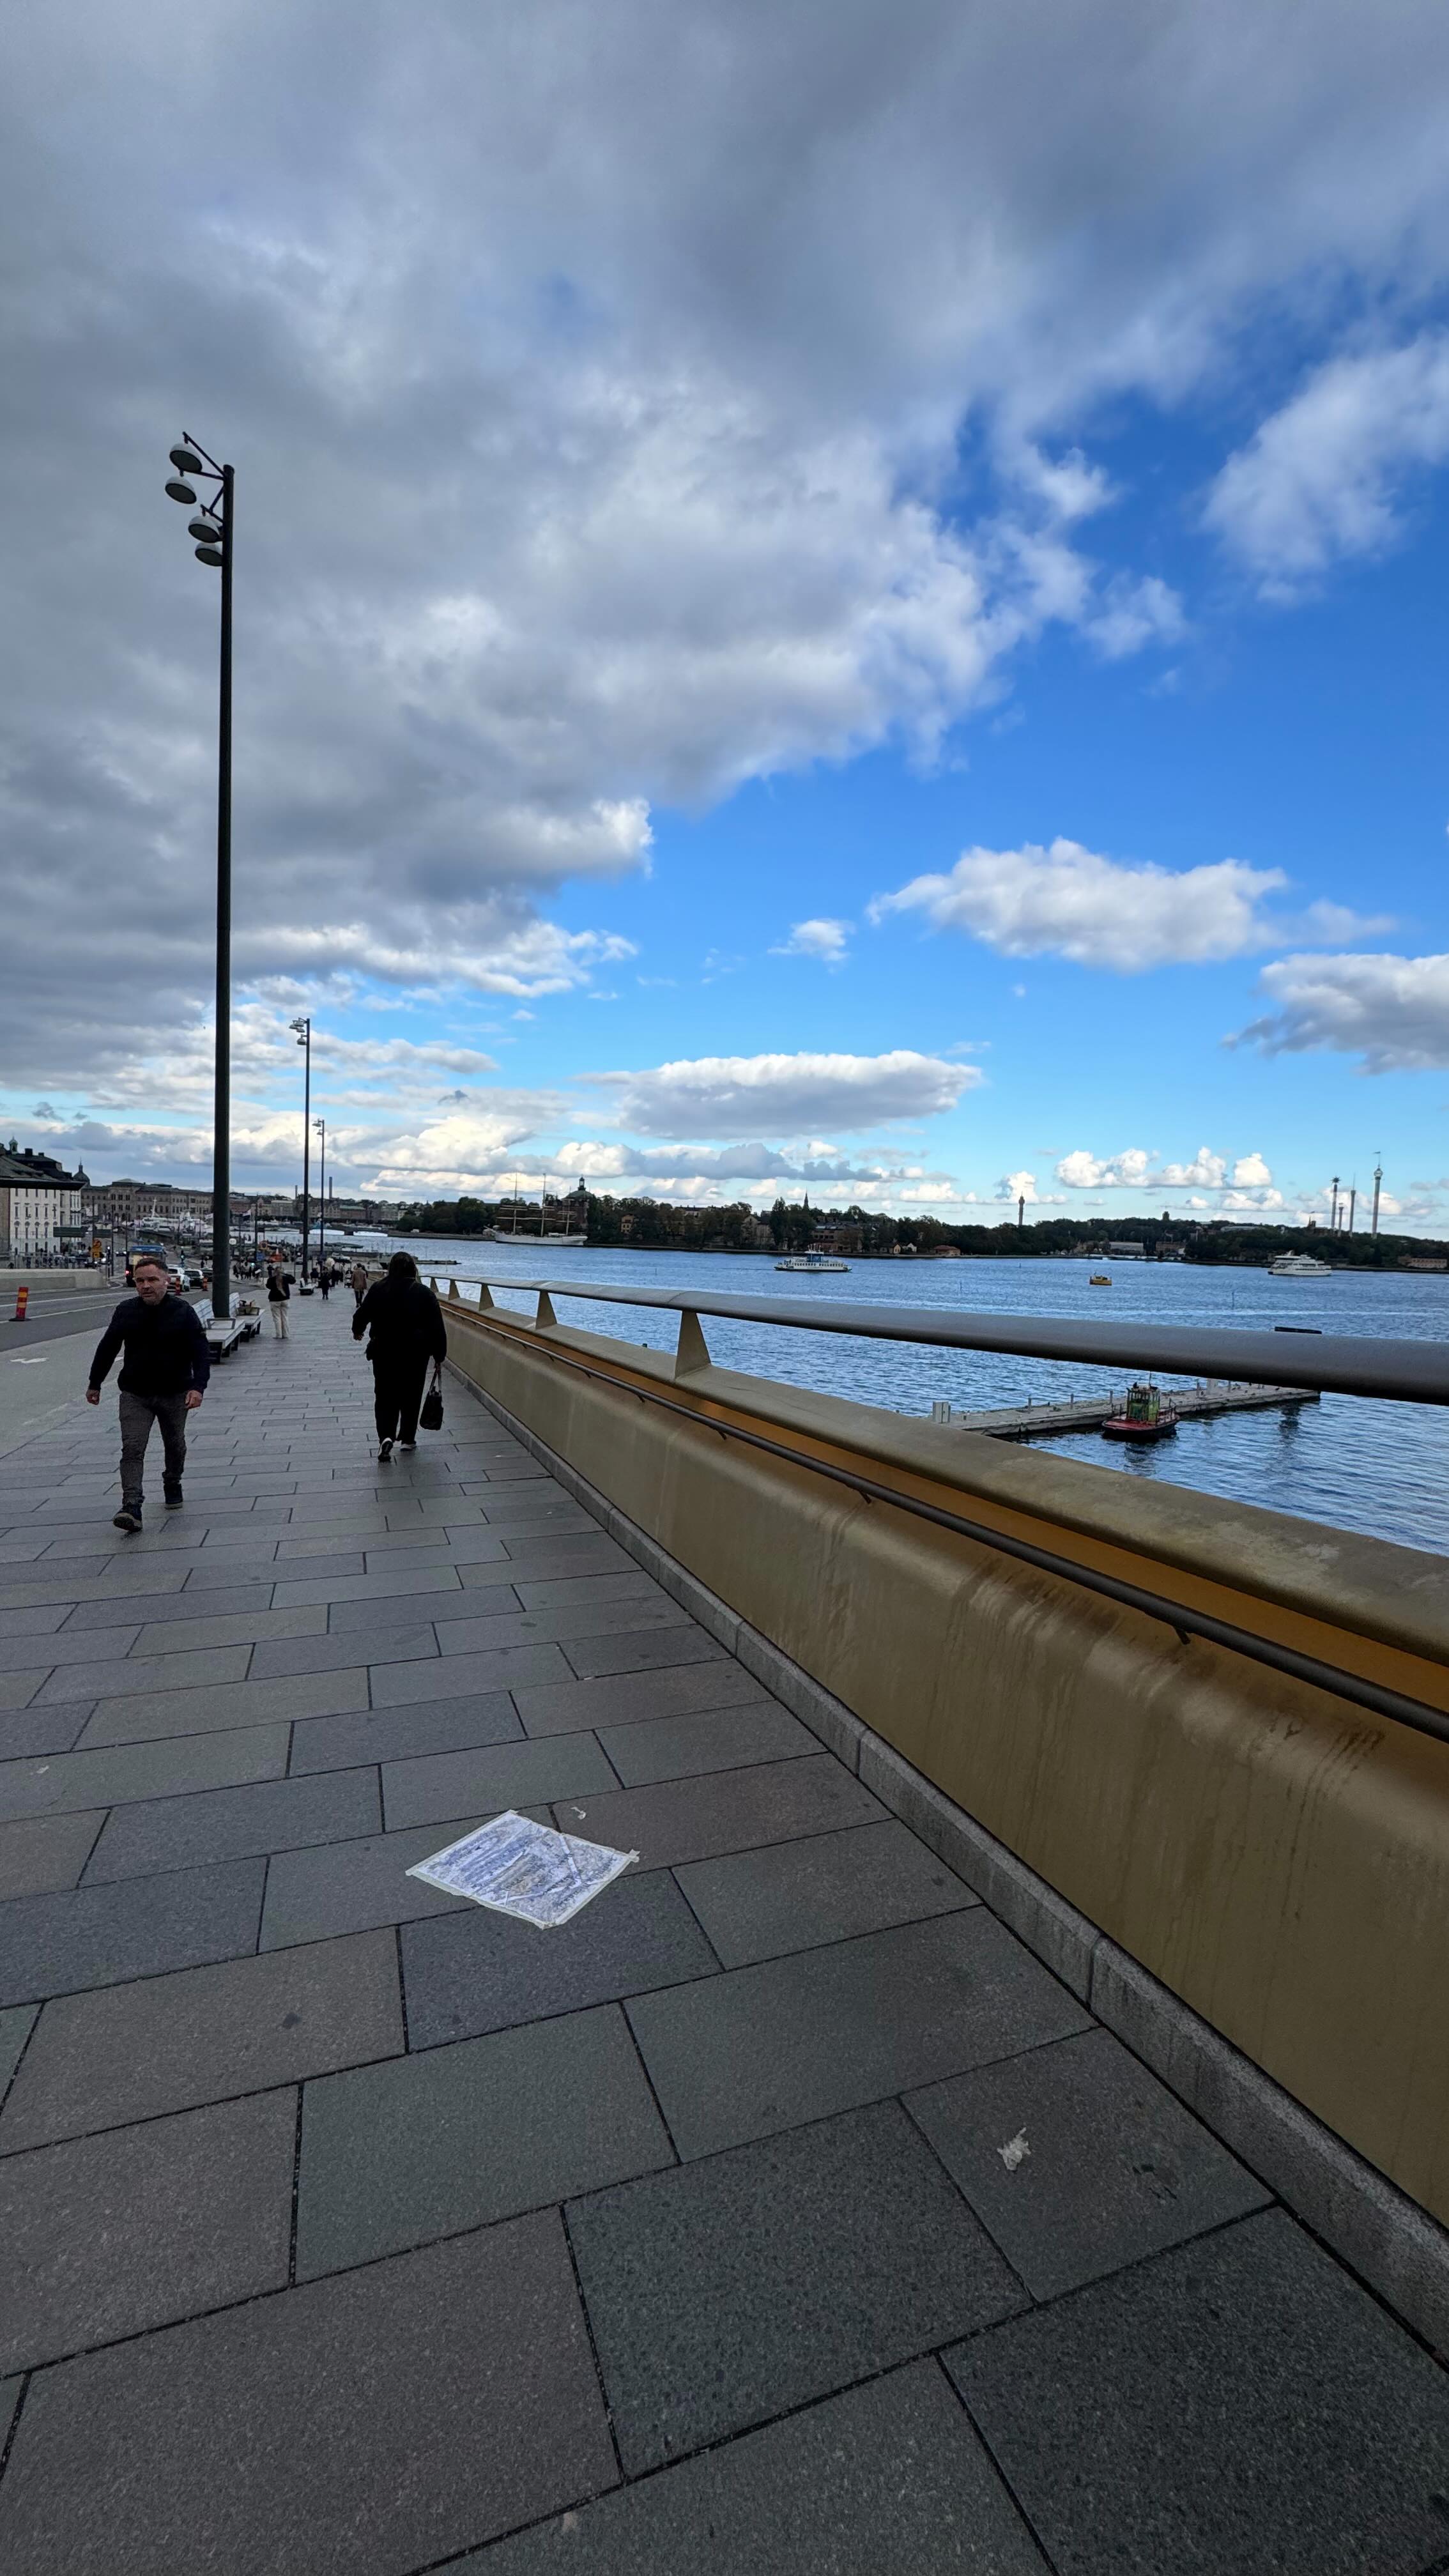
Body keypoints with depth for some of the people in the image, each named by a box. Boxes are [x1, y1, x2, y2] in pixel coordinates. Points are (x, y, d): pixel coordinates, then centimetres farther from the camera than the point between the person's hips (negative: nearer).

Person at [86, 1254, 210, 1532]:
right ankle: (132, 1507, -13)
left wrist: (198, 1387, -24)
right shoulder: (126, 1311, -1)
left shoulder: (183, 1312, -9)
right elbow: (107, 1348, 10)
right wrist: (95, 1383, 14)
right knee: (132, 1450, -10)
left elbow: (200, 1352, -12)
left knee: (175, 1446, 16)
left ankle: (172, 1485, 41)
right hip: (134, 1395, 1)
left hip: (174, 1394, -1)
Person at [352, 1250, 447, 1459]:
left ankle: (385, 1436, -11)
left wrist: (357, 1331, 31)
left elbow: (362, 1314, 9)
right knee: (411, 1396, 14)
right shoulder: (424, 1293, -6)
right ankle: (407, 1439, 22)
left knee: (385, 1396, 9)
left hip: (384, 1352, 1)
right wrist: (439, 1356, 1)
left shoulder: (378, 1289, -3)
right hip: (416, 1354, 0)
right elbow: (437, 1328, -7)